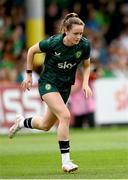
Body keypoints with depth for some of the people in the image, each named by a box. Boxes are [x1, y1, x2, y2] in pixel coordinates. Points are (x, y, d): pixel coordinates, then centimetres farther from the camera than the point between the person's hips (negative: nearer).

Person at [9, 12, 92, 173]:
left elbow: (86, 65, 7)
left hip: (65, 86, 5)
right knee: (65, 116, -25)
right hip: (48, 83, -5)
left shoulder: (84, 45, -13)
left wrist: (85, 83, -9)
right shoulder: (53, 43, -23)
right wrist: (29, 75, 1)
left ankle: (21, 122, 47)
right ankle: (65, 161, -20)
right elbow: (31, 51, -4)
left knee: (45, 125, 14)